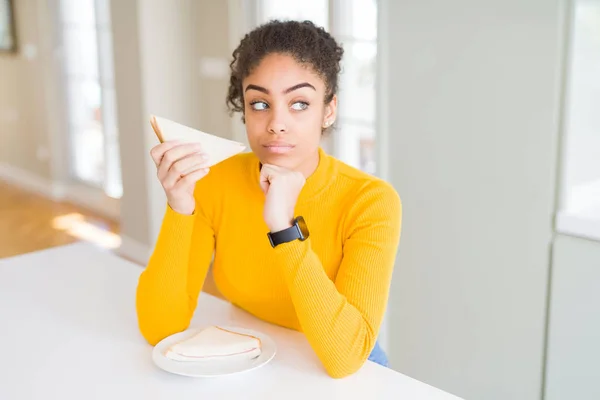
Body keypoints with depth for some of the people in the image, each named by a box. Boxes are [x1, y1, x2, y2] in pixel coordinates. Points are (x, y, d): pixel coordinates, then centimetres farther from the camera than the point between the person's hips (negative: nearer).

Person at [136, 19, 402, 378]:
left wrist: (284, 227, -33)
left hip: (348, 380, -1)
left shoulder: (370, 200, -18)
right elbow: (159, 329, -14)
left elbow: (344, 357, -26)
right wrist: (179, 208, -26)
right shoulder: (216, 184, -10)